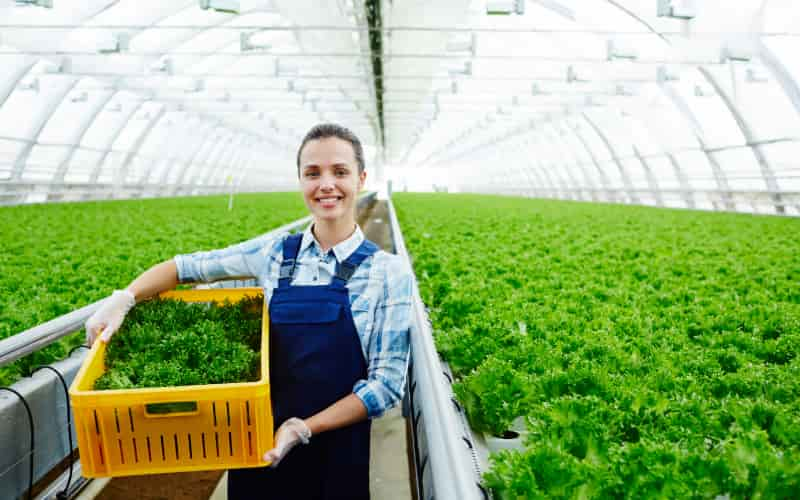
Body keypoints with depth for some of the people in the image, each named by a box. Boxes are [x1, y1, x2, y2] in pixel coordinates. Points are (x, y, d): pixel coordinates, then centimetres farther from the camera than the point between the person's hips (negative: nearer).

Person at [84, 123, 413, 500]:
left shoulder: (388, 273, -11)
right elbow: (186, 267, 7)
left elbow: (386, 384, -12)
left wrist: (304, 428, -19)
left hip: (334, 453, -2)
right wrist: (123, 299, -9)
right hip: (259, 444, 3)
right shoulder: (274, 254, -3)